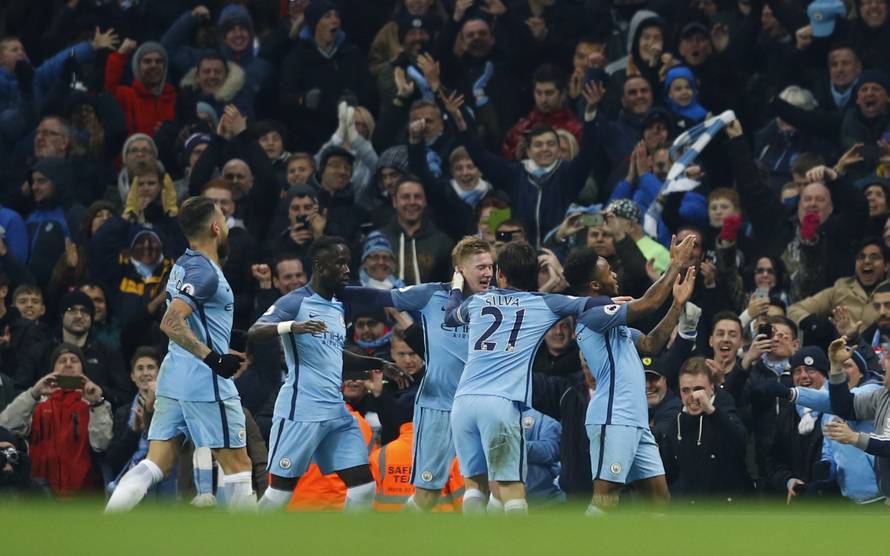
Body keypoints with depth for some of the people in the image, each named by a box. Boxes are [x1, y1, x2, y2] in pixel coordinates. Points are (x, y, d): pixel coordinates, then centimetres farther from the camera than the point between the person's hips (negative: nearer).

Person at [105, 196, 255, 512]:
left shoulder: (184, 265, 15)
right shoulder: (204, 271, -14)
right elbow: (171, 323, -25)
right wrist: (214, 359, -25)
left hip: (174, 379, 9)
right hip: (206, 380, -9)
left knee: (157, 465, 3)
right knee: (238, 465, 2)